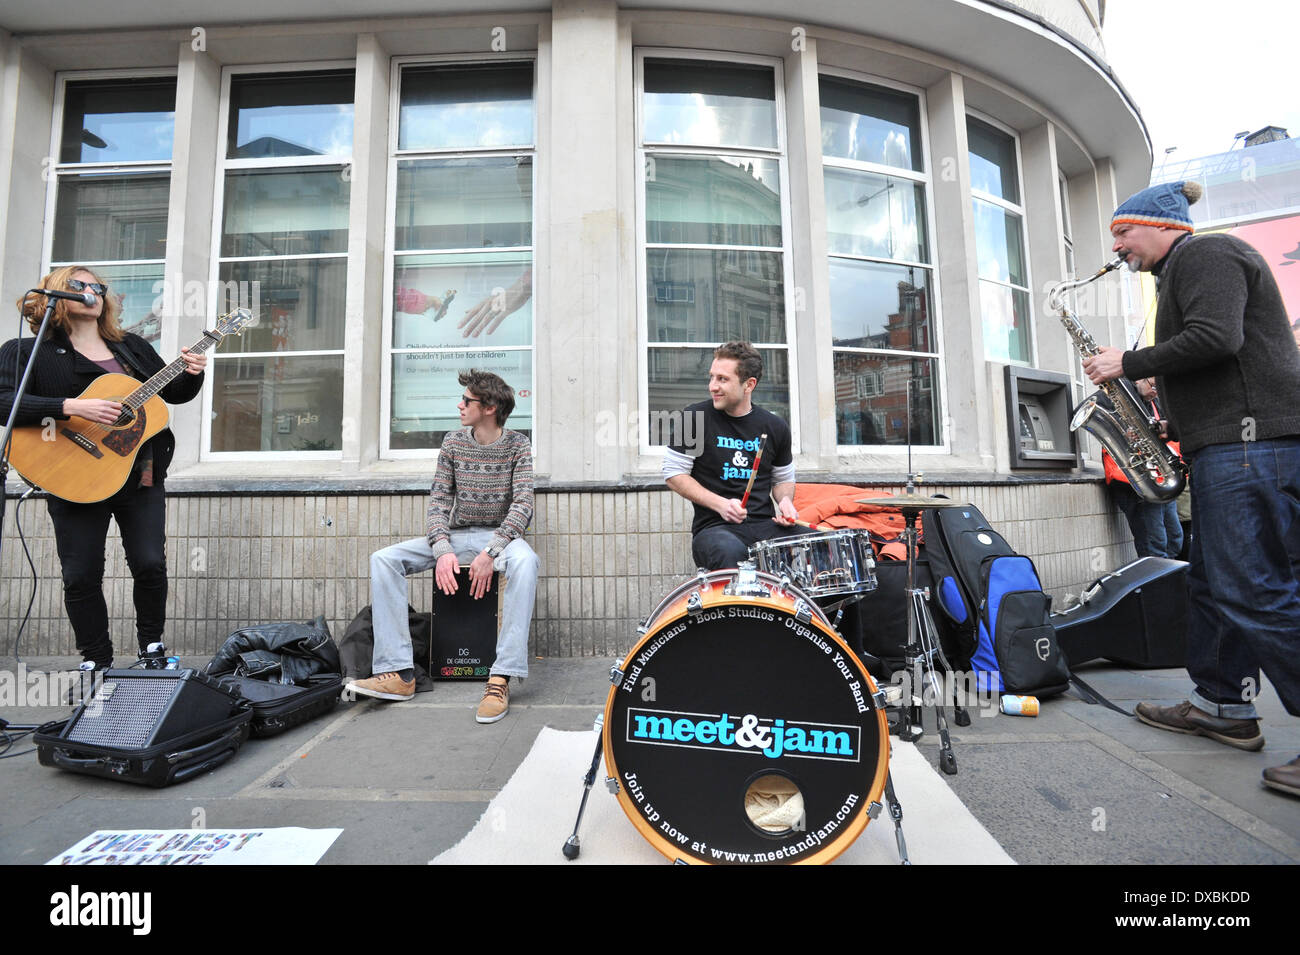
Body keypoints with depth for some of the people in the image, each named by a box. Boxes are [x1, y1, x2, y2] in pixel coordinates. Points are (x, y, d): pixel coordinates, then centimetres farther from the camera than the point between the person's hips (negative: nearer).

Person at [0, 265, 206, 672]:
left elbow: (174, 393, 19)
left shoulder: (133, 347, 15)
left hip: (141, 477, 2)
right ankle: (97, 661, 18)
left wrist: (191, 374, -2)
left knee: (150, 565, -2)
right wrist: (72, 408, -24)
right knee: (82, 575, 2)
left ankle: (151, 647, 17)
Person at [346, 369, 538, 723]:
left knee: (525, 561, -39)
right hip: (457, 535, 4)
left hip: (499, 535, -4)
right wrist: (442, 550, -16)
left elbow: (523, 505, -13)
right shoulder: (453, 443, 5)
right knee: (383, 558, -16)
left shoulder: (517, 445, -4)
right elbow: (439, 500, 1)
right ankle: (398, 673, -18)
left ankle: (501, 679, -37)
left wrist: (491, 552, -26)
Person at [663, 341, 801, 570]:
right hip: (715, 527, -3)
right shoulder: (695, 417, -3)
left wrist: (785, 501, -2)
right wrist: (720, 504, -12)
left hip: (766, 525, 4)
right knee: (730, 552, -38)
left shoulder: (775, 427, 8)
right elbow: (673, 473, -1)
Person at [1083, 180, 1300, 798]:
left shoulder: (1206, 254, -4)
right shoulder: (1183, 271, 26)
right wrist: (1170, 424, 17)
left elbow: (1214, 339, -20)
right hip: (1227, 445, 11)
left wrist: (1128, 364, -10)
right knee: (1212, 583, 12)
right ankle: (1224, 706, 20)